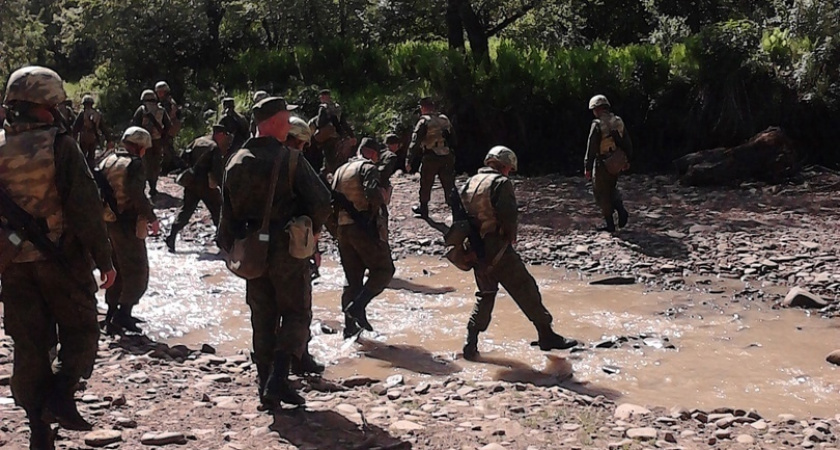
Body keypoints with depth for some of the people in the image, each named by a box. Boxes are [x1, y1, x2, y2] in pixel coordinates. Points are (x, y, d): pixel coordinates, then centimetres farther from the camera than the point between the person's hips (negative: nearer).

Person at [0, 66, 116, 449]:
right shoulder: (60, 146, -13)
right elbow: (85, 208, -15)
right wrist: (103, 259, -8)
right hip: (61, 259, -5)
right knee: (79, 331, 12)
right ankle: (61, 394, -9)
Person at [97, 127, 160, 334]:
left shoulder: (108, 161, 10)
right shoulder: (134, 164, -15)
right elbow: (138, 195, -22)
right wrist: (152, 219, -12)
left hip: (109, 222, 9)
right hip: (128, 225, -8)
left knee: (117, 268, 20)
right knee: (137, 271, 0)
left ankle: (113, 312, 26)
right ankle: (122, 314, -7)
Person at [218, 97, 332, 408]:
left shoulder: (236, 163, 4)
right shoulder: (289, 159, -12)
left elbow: (227, 212, 7)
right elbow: (322, 201, -16)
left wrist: (232, 250, 16)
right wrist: (312, 230, 3)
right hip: (287, 250, -5)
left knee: (262, 319, 15)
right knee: (296, 314, 6)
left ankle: (267, 385, 16)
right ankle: (277, 379, -9)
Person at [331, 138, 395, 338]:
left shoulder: (340, 170, 19)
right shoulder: (368, 167, -5)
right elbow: (373, 194, -20)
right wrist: (379, 207, -3)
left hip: (342, 229, 8)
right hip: (364, 228, -8)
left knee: (353, 278, 12)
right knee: (383, 269, 2)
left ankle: (350, 328, 12)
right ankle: (358, 306, -15)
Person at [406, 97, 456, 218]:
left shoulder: (424, 122, -10)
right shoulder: (445, 119, 8)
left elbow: (415, 143, -13)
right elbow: (452, 139, 15)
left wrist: (409, 161, -11)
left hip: (430, 158, -4)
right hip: (447, 158, 4)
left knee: (425, 185, 13)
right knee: (449, 185, 8)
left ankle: (423, 209, 25)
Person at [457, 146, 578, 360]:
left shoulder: (469, 183, 12)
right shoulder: (501, 183, -9)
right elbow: (508, 215, -18)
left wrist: (470, 239, 15)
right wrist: (511, 236, -1)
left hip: (475, 250, 7)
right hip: (497, 249, -7)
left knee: (485, 294, 18)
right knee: (525, 290, 2)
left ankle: (471, 344, 12)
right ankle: (546, 336, 7)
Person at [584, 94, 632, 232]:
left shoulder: (597, 124, -15)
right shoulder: (619, 122, 5)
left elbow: (591, 148, -16)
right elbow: (627, 144, 12)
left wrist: (587, 167, -12)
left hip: (602, 164, -6)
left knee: (602, 194, 5)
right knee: (611, 189, 25)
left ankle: (609, 224, 7)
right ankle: (621, 210, 4)